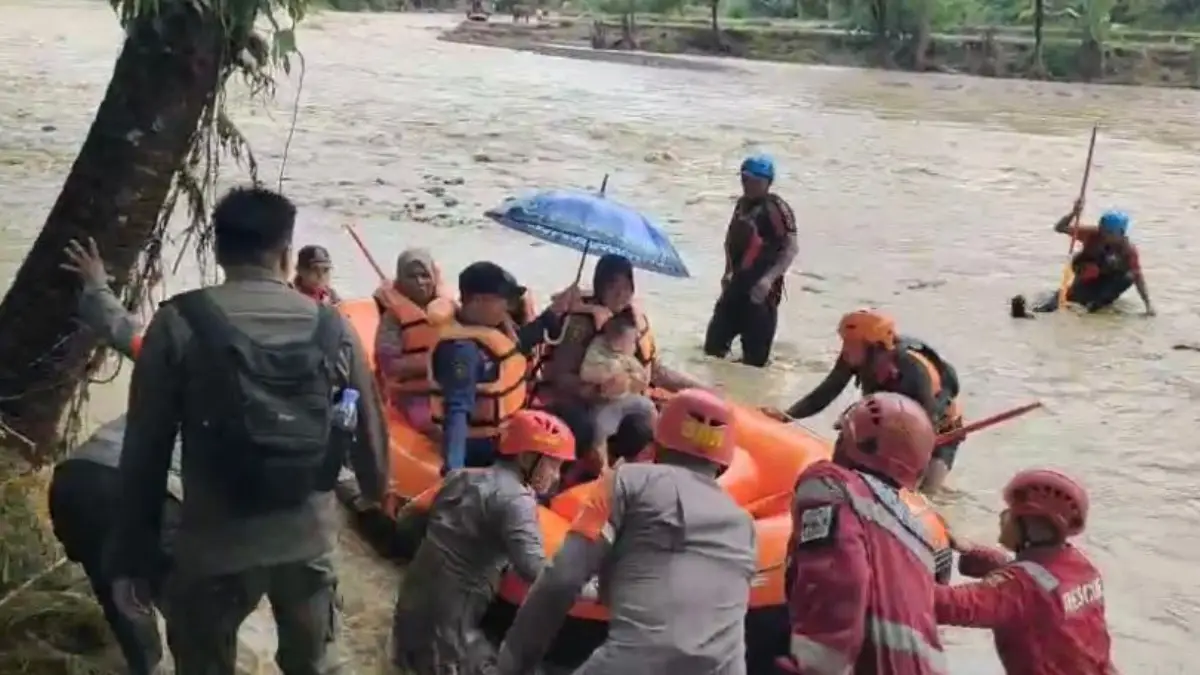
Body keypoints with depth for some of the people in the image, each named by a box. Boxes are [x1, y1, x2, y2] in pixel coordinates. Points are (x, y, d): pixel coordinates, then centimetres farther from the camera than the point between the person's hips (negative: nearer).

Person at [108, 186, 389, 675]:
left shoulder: (180, 324, -10)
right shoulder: (332, 328, -2)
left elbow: (145, 449, -10)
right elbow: (367, 432, 7)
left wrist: (129, 558, -1)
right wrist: (376, 490, 29)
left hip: (216, 544, -3)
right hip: (310, 538, 3)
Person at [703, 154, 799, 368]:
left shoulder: (776, 208, -15)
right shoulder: (742, 204, 13)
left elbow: (791, 248, -21)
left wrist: (768, 279, -28)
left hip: (761, 287, -9)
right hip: (737, 282, 9)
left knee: (755, 354, -5)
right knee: (714, 344, 17)